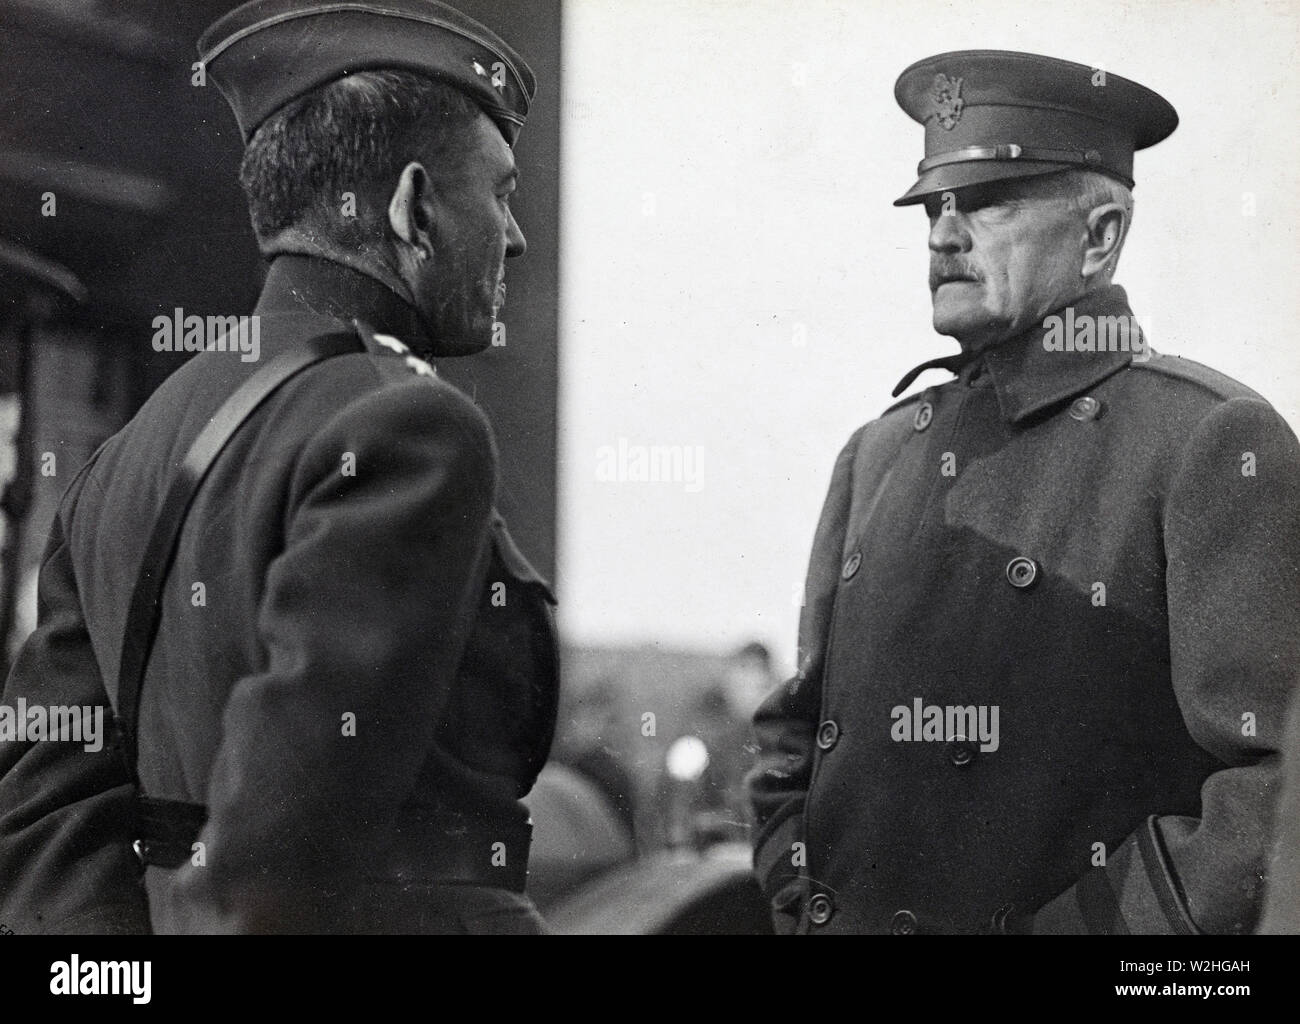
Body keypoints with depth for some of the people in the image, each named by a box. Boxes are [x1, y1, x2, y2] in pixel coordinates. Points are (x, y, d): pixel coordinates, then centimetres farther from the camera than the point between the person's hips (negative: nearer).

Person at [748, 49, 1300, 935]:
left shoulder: (1215, 445, -9)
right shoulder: (881, 454, 10)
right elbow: (794, 731, 16)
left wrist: (1089, 922, -18)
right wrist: (801, 900, 2)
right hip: (848, 917, 5)